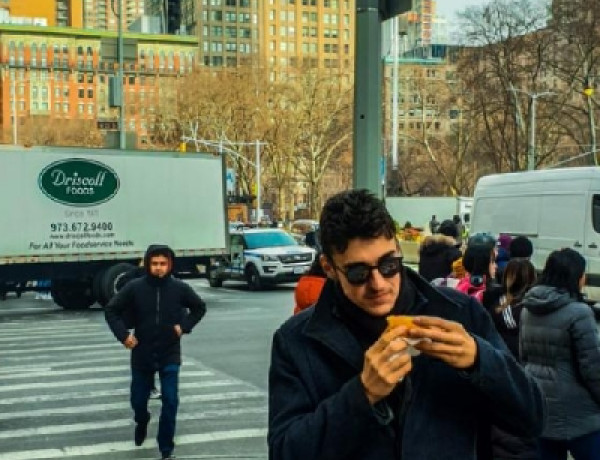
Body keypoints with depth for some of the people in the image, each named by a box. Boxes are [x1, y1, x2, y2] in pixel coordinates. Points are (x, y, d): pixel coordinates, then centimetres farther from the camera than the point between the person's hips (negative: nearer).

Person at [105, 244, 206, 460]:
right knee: (138, 400, 13)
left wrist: (184, 326, -4)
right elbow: (111, 310, -1)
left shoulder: (179, 288, -8)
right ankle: (142, 421, 49)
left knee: (170, 401, -8)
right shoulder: (134, 288, -10)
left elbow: (200, 308, 9)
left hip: (170, 355, -1)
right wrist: (123, 335, -11)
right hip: (142, 355, 1)